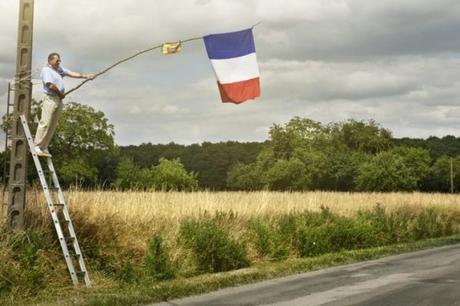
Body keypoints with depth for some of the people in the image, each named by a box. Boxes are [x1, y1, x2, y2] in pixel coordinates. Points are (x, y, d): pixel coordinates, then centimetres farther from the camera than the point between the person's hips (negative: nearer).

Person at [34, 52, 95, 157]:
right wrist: (60, 93, -5)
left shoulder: (59, 69, 19)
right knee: (45, 123, -12)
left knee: (53, 125, 6)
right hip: (50, 99, -8)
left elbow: (72, 74, 11)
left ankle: (44, 147, 10)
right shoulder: (46, 70, -7)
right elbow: (51, 85, -17)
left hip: (59, 100, 8)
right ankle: (37, 146, -8)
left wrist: (85, 76, 1)